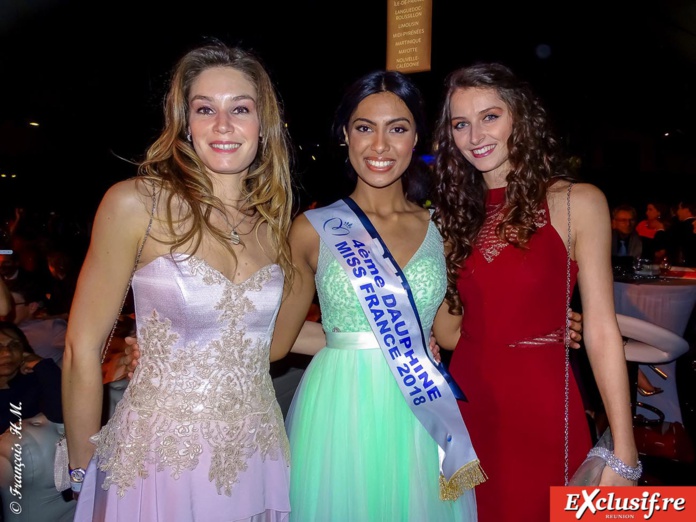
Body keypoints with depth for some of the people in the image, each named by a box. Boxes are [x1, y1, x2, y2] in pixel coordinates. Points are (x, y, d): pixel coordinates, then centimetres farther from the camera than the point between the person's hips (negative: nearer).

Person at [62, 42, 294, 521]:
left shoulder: (273, 220, 1)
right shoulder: (136, 204, -13)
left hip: (257, 456, 5)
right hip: (160, 458, -4)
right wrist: (82, 470, -2)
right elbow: (83, 347, -8)